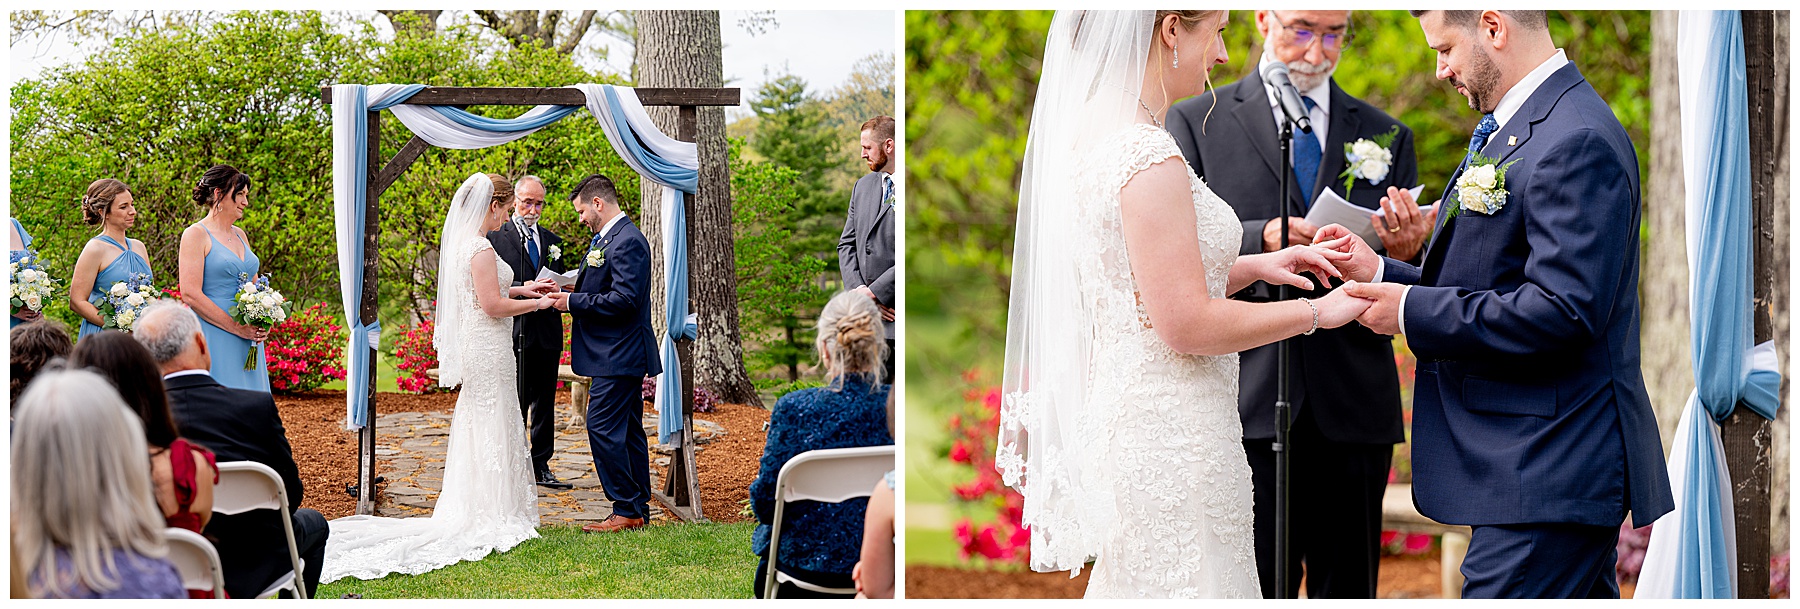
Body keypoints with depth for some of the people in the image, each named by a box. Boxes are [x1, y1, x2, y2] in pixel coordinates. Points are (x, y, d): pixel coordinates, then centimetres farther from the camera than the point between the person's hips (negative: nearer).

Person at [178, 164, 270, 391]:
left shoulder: (240, 235, 16)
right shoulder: (196, 234, -6)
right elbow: (190, 294, -14)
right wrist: (236, 327, -14)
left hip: (248, 340, 7)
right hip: (214, 337, -7)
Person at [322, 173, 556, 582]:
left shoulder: (463, 241, 11)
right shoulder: (480, 247, -19)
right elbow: (492, 306, -21)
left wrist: (517, 289, 18)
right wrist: (536, 303, -10)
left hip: (474, 348, 10)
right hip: (487, 349, -10)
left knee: (476, 428, 15)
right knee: (493, 429, -3)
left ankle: (469, 514, 21)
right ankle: (494, 518, 3)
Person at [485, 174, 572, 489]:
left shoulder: (552, 241, 16)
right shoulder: (495, 237, 0)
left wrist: (556, 289, -3)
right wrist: (525, 288, -20)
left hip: (547, 333, 5)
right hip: (515, 333, -5)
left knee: (545, 404, 9)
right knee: (514, 404, -3)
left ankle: (541, 467, 15)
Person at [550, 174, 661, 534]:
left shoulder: (628, 241, -16)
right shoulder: (605, 238, 17)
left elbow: (623, 300, -23)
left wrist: (573, 302, -17)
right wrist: (568, 292, 7)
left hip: (619, 355, -11)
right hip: (622, 355, 11)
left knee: (602, 428, -10)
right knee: (628, 432, 12)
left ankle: (627, 511, -7)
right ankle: (639, 508, 17)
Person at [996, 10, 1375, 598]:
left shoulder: (1092, 140, 8)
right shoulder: (1149, 157, -20)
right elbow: (1185, 324, -20)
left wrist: (1253, 266, 11)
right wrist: (1318, 312, -9)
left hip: (1122, 415, 9)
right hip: (1171, 439, -9)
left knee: (1138, 584, 16)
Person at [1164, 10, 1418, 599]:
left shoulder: (1387, 136, 15)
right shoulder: (1196, 123, 7)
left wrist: (1403, 252, -11)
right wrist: (1261, 241, -18)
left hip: (1353, 410, 3)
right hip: (1246, 407, -3)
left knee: (1349, 592, 6)